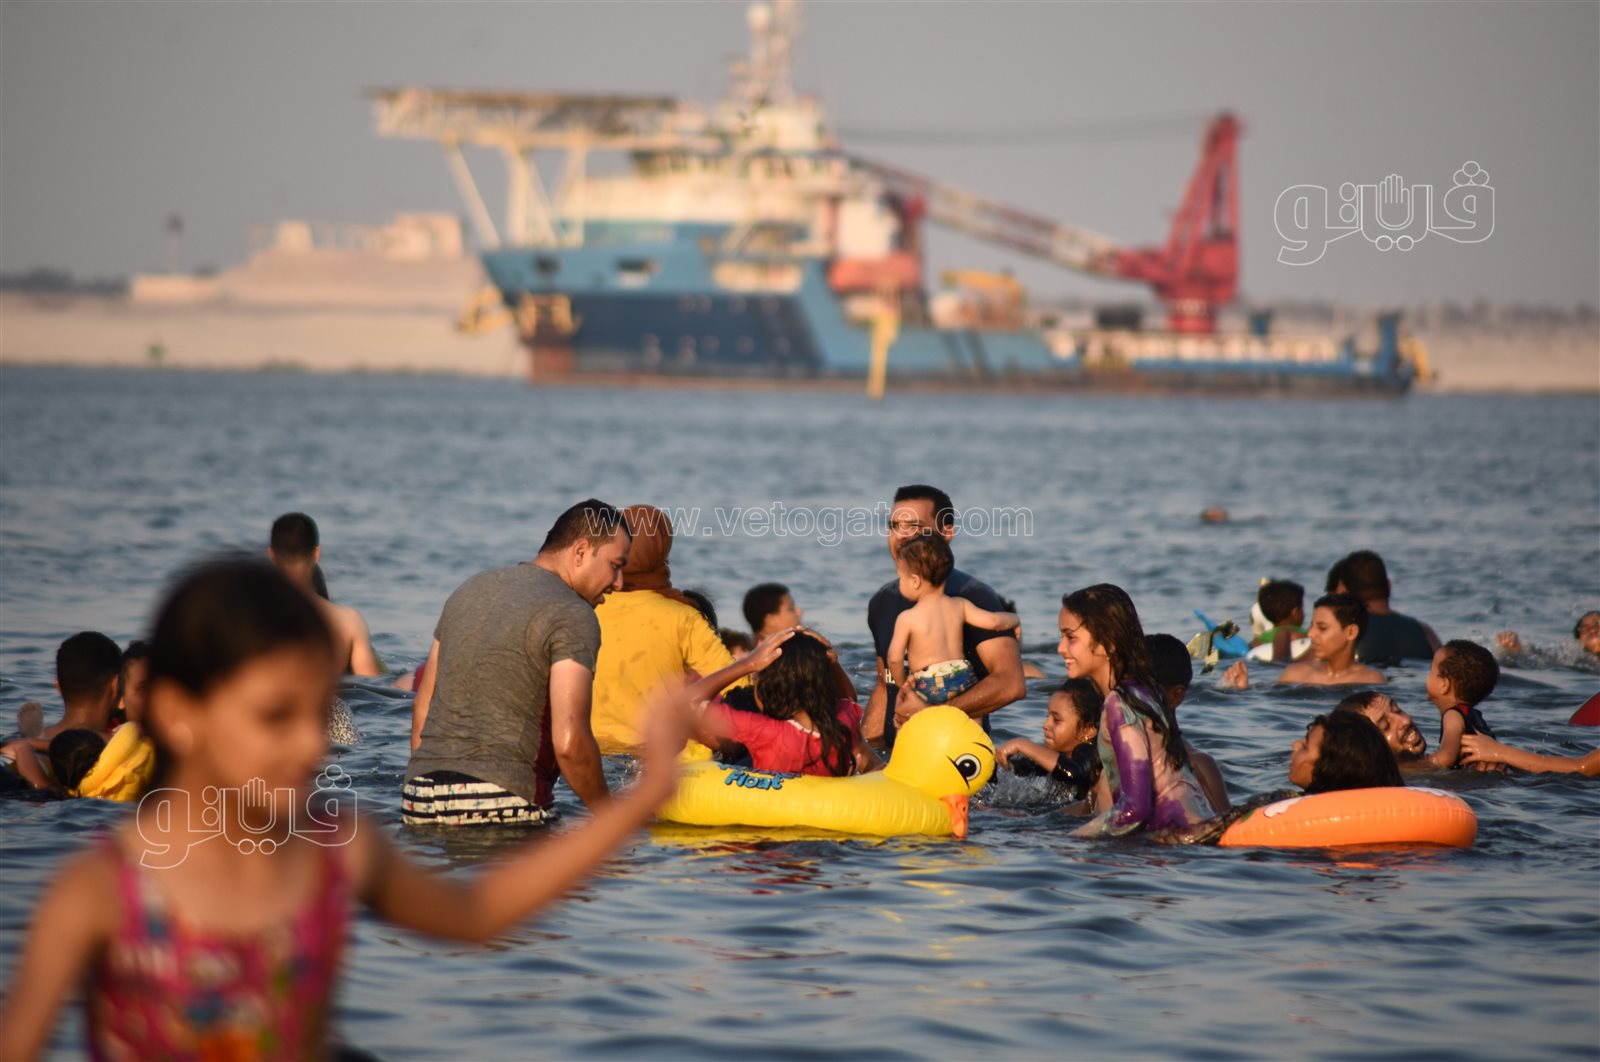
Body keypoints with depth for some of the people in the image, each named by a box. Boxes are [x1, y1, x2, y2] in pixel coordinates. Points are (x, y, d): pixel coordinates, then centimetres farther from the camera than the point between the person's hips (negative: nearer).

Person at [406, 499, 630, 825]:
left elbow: (422, 707, 23)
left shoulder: (470, 589, 19)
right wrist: (607, 811, 2)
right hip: (501, 805, -7)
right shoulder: (572, 617, -4)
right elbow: (569, 742, -13)